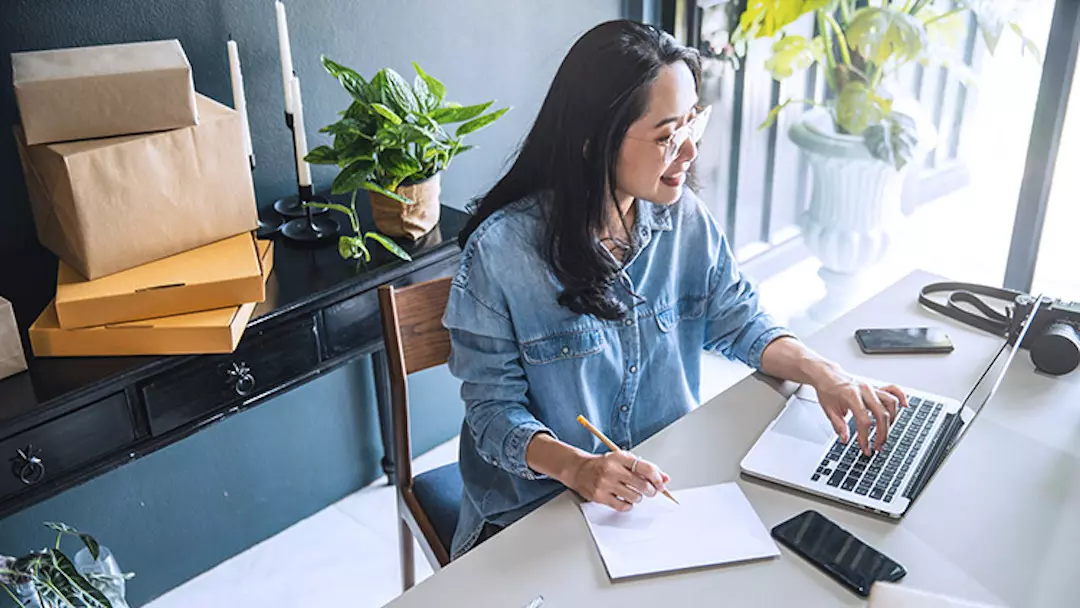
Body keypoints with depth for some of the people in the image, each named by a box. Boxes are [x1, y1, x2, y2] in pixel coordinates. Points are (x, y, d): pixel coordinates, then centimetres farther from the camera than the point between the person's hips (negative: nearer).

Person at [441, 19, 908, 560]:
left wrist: (819, 371, -11)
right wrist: (577, 468, -32)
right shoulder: (500, 251, -19)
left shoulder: (684, 218, -3)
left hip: (666, 485, 5)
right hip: (536, 509, -4)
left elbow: (738, 322, 7)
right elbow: (494, 408, -14)